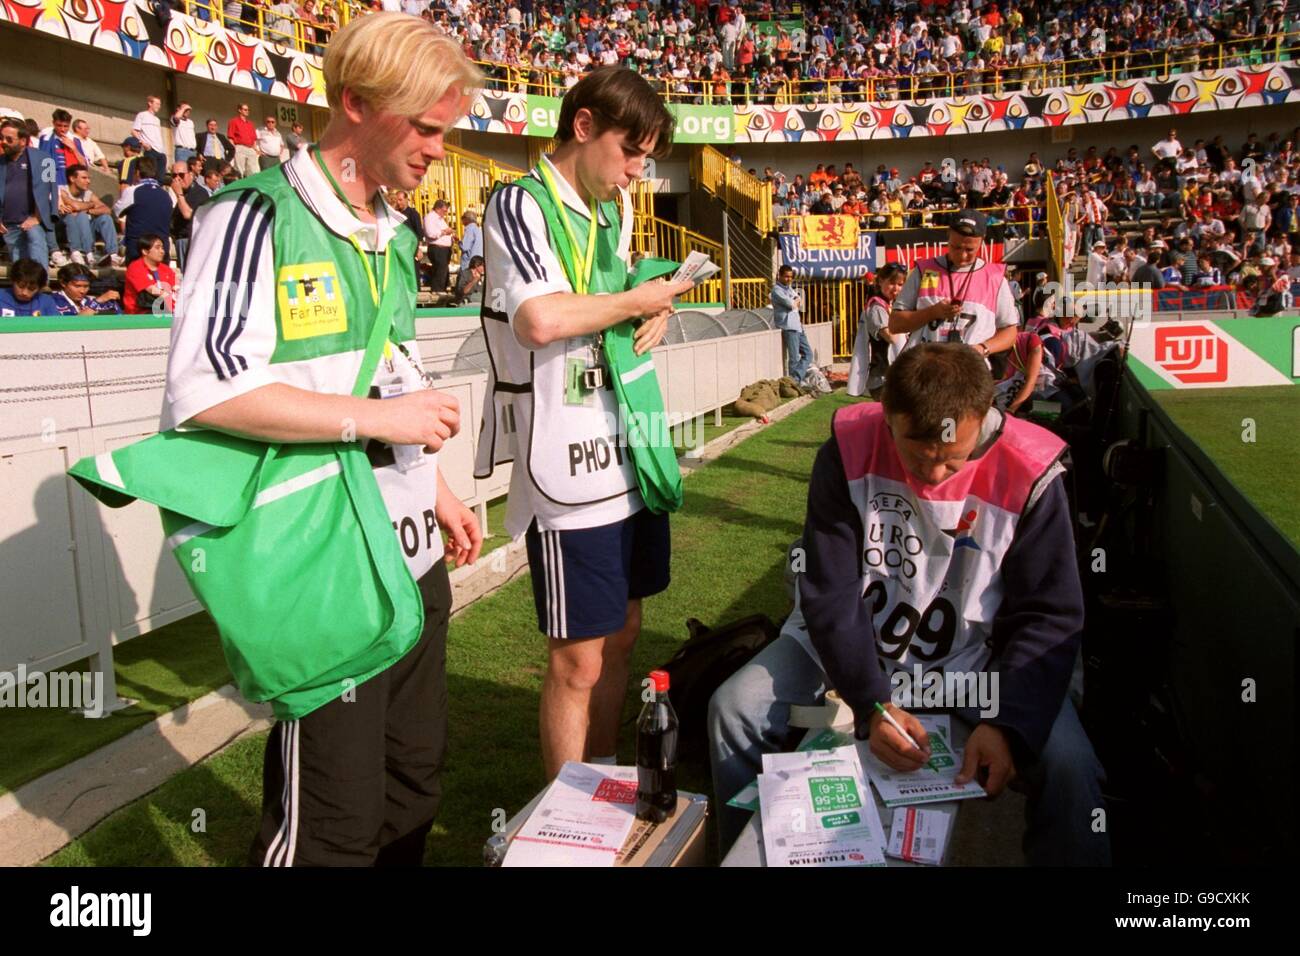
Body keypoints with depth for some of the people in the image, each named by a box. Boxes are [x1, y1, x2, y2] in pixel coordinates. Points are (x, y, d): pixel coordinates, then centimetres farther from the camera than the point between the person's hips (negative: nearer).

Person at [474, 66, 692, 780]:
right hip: (569, 474, -8)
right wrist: (637, 301, -12)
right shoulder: (520, 204, -11)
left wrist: (655, 312, 4)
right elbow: (540, 319, -28)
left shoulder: (615, 211, 15)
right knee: (578, 661, 1)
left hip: (631, 458, 8)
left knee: (620, 635, 17)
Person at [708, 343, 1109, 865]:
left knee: (1066, 762, -25)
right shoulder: (849, 450, -17)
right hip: (847, 643, 2)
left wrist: (1005, 722, -26)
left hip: (973, 658, -1)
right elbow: (829, 593, -16)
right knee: (733, 710, -13)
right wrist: (871, 701, -26)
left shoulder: (1028, 473, -19)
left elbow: (1049, 617, -12)